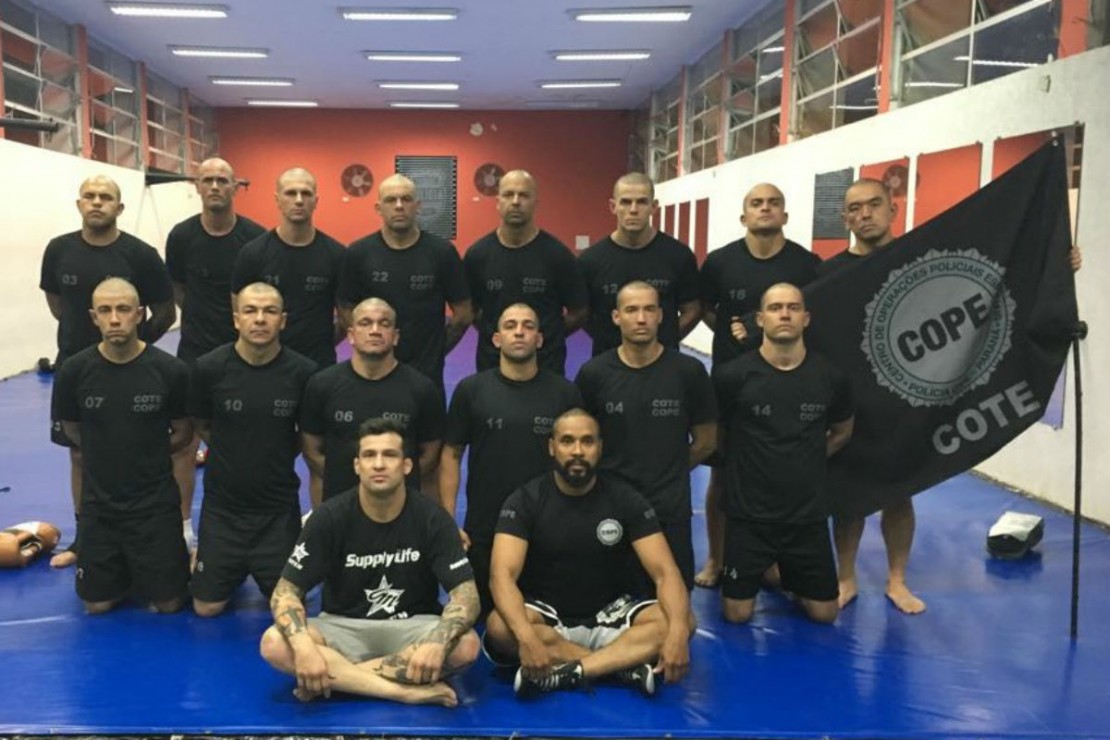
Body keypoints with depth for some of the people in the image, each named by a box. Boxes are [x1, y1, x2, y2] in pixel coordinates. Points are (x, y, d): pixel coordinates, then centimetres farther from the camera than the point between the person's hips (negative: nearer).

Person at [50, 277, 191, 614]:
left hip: (156, 503, -2)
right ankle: (126, 568, 40)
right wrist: (110, 457, 6)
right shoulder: (74, 370, -11)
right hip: (99, 504, 2)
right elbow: (72, 430, 7)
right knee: (97, 604, 11)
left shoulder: (170, 370, -16)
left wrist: (146, 456, 1)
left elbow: (183, 434, -1)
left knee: (168, 604, 6)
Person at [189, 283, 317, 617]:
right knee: (207, 607, 6)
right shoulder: (208, 368, -13)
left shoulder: (303, 372, -14)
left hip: (280, 507, 0)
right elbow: (202, 426, 5)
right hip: (222, 504, 0)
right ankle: (227, 563, 36)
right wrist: (235, 459, 7)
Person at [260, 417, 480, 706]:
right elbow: (286, 590, -12)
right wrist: (304, 646, -33)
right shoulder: (329, 517, -10)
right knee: (274, 644, -28)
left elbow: (466, 594, -16)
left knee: (466, 644, -31)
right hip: (343, 627, 0)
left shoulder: (432, 518, -11)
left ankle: (337, 677, -22)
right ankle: (407, 690, -29)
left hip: (412, 627, 0)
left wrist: (437, 642, -37)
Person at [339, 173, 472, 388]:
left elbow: (463, 314, 2)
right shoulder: (358, 253, -2)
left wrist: (434, 349, 3)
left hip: (426, 372, -1)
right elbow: (347, 310, 5)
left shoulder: (442, 252, -5)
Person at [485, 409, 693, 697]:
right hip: (547, 614, -1)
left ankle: (562, 673, -33)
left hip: (608, 616, 2)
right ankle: (626, 664, -27)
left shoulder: (626, 500, -6)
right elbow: (502, 574, -24)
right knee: (500, 628, -34)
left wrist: (677, 631, -35)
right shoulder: (525, 500, -11)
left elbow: (665, 572, -14)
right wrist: (527, 637, -43)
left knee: (682, 622, -25)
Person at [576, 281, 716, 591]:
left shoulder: (689, 371, -4)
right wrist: (607, 474, 3)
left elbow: (705, 442, 6)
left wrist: (668, 474, 9)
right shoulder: (593, 374, -4)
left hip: (670, 510, 0)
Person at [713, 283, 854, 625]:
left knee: (823, 613, 9)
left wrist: (806, 464, 7)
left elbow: (842, 433, 13)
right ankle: (766, 569, 34)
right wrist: (747, 466, 5)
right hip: (749, 513, -2)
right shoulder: (732, 375, -14)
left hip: (809, 513, 2)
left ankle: (784, 575, 38)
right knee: (737, 614, 3)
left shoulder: (831, 377, -6)